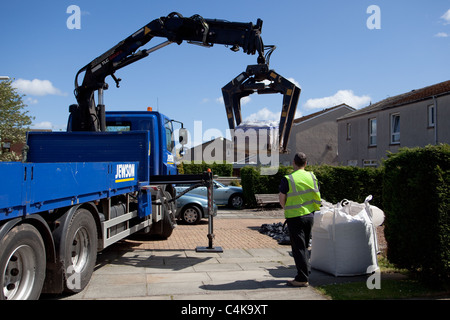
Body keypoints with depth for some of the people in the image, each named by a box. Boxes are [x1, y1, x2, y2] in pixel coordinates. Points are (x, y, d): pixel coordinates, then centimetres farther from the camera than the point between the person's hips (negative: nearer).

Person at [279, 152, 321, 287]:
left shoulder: (287, 180, -14)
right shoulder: (311, 176, 1)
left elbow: (282, 201, -8)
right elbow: (317, 197, 7)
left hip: (294, 217, -5)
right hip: (309, 216, 6)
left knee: (298, 248, 1)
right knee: (304, 246, 20)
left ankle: (302, 279, 4)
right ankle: (306, 272, 26)